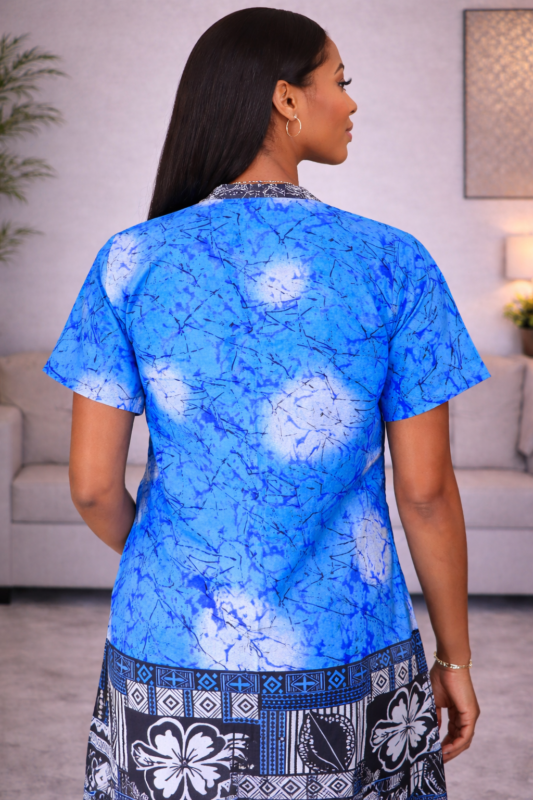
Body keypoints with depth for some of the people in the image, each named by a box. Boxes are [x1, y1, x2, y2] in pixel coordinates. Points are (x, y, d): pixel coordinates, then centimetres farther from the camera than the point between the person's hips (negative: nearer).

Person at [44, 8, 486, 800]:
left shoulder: (134, 263, -7)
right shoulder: (394, 264, -9)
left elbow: (92, 484, -6)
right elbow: (427, 490, -7)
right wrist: (456, 659, 7)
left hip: (175, 660, 1)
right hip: (346, 671, 0)